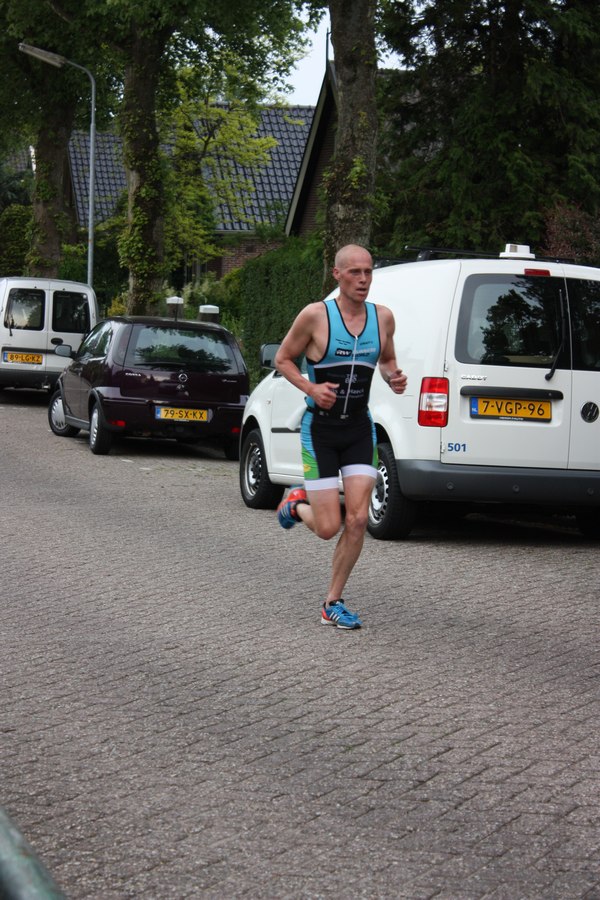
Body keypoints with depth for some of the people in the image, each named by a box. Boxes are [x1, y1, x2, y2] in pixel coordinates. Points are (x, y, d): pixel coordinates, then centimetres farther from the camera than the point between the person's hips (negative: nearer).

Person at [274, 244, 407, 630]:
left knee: (358, 519, -6)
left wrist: (394, 377, -3)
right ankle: (297, 504, 30)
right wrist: (310, 388, -17)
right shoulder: (315, 315, -11)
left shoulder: (383, 317, 2)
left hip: (360, 428, 4)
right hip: (320, 428, -4)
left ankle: (333, 604, 9)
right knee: (328, 528, -7)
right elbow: (283, 358, 0)